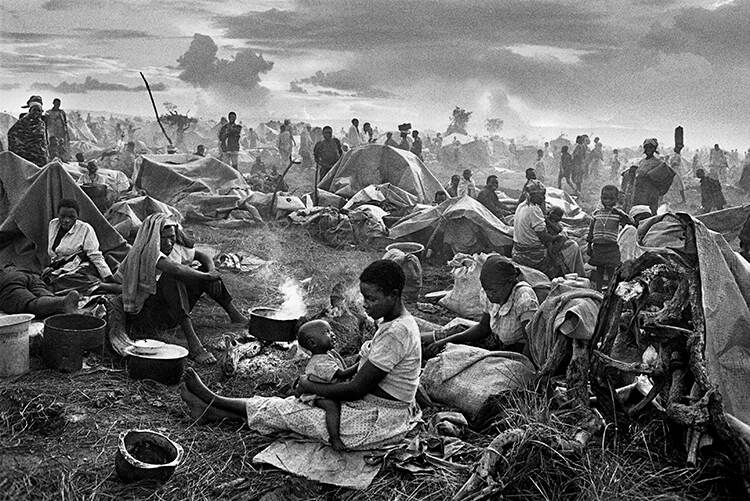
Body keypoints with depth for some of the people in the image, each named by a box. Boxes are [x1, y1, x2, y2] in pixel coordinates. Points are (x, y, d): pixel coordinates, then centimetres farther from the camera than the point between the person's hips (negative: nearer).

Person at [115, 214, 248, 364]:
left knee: (206, 272, 1)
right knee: (171, 278, -35)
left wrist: (212, 271, -6)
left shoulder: (174, 249, 3)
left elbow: (202, 256, 16)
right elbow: (175, 269, -38)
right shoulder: (146, 252, -22)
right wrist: (207, 276, -26)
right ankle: (193, 343, -44)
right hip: (144, 312, -8)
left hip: (171, 311, 8)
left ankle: (235, 316, 5)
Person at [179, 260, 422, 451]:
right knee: (296, 404, 8)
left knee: (285, 410, 1)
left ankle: (213, 403, 18)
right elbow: (365, 367, 16)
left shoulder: (397, 332, -27)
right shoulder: (393, 322, 6)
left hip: (376, 423, -8)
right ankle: (212, 410, 17)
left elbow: (356, 390, -24)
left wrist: (310, 387, -11)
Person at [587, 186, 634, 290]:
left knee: (611, 271, -2)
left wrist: (620, 213, -27)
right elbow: (591, 230, 12)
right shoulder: (596, 213, 8)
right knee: (599, 271, 10)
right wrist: (589, 246, 10)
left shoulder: (618, 214, 0)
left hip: (611, 247, -2)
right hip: (598, 247, 2)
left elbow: (631, 222, -14)